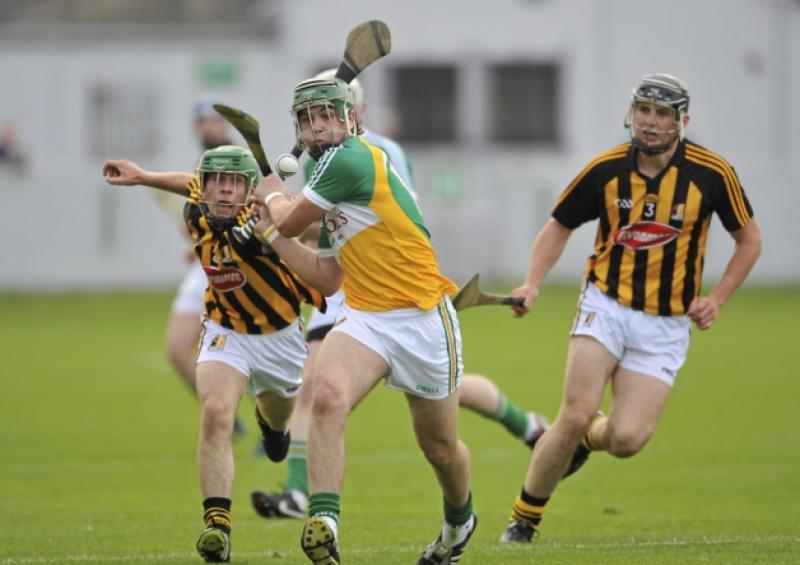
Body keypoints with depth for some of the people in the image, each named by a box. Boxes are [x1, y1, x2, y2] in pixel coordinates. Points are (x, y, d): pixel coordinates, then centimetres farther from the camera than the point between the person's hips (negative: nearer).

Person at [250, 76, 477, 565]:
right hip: (365, 318, 6)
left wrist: (275, 197, 16)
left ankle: (460, 520, 43)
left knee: (441, 448, 12)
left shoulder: (353, 158, -15)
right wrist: (271, 232, 15)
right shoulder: (333, 188, 12)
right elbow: (326, 278, 17)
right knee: (327, 396, -26)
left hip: (423, 318, -6)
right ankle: (323, 522, -34)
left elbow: (292, 219, -7)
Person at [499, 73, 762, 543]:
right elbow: (559, 227, 9)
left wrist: (717, 300, -4)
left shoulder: (712, 173, -8)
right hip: (606, 306, 0)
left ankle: (587, 438, 27)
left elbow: (749, 240, 6)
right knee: (577, 415, -18)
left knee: (627, 440, -12)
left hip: (667, 324, 0)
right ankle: (523, 523, 1)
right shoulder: (606, 169, -5)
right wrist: (532, 285, -6)